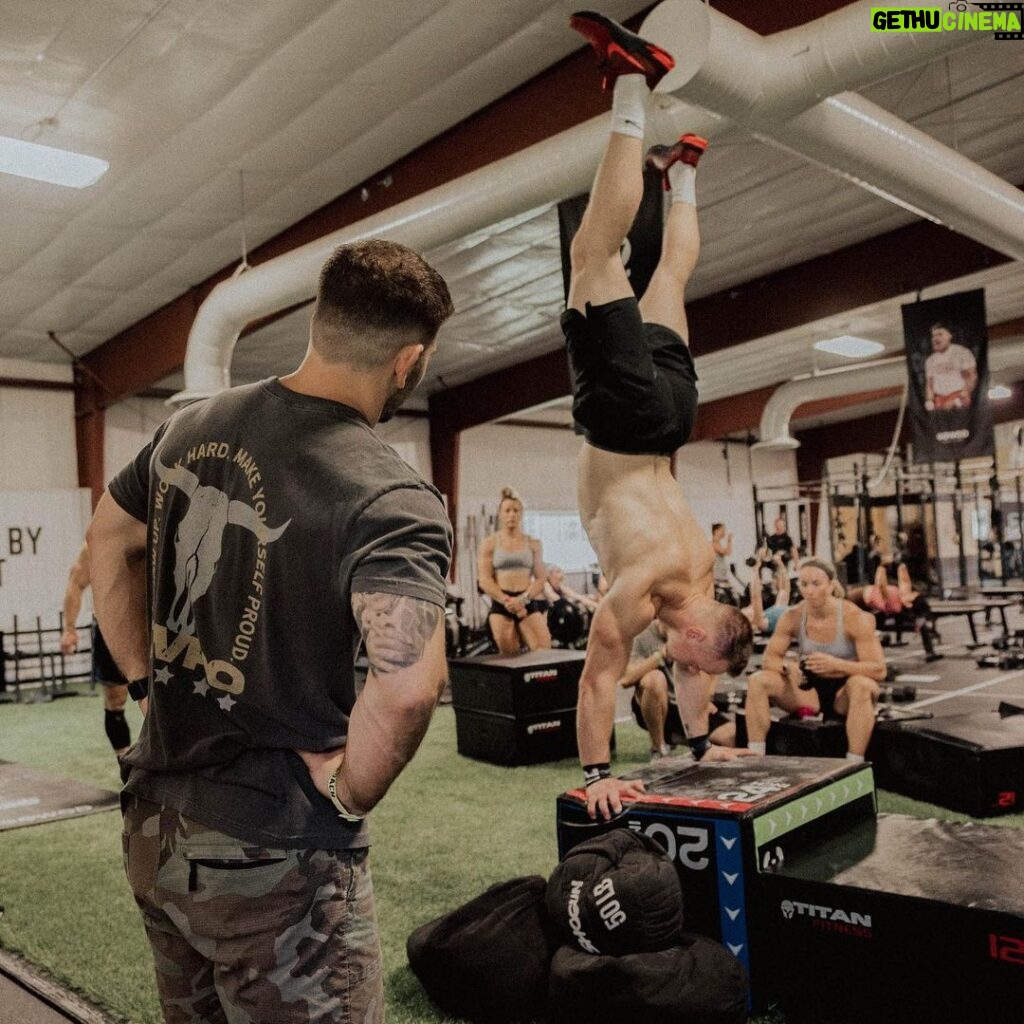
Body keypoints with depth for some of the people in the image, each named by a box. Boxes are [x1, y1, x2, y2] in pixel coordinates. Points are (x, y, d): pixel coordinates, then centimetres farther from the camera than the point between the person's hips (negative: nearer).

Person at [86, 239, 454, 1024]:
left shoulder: (192, 426, 0)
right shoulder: (391, 500, -23)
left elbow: (109, 542, 15)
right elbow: (408, 687, -38)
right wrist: (346, 794, -19)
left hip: (155, 824, 8)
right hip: (275, 857, -7)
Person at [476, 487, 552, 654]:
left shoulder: (533, 543, 9)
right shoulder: (489, 544, 5)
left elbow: (540, 579, 4)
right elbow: (484, 580, -2)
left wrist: (523, 599, -13)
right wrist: (507, 601, -13)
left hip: (528, 602, 1)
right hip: (500, 604, -1)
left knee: (544, 650, -14)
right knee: (508, 656, 0)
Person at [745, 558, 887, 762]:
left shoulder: (854, 617, -17)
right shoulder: (793, 617, -7)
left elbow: (879, 670, -21)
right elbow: (769, 658, -3)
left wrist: (835, 664, -36)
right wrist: (787, 667, -28)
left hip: (845, 692, -3)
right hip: (810, 689, 4)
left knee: (862, 685, -39)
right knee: (757, 681, -19)